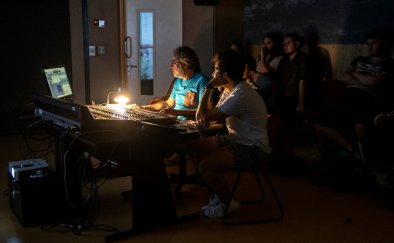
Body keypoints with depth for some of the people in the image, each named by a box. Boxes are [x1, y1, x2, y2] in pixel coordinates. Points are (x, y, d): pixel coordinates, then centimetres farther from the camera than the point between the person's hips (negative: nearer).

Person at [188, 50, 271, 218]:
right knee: (194, 149, 7)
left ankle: (227, 203, 1)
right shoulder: (230, 90, 7)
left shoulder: (240, 97, -26)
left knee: (205, 165, -25)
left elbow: (200, 115, -19)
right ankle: (218, 191, 17)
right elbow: (213, 116, 10)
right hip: (237, 139, 10)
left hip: (254, 148, -10)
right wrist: (205, 119, -15)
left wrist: (209, 87, -10)